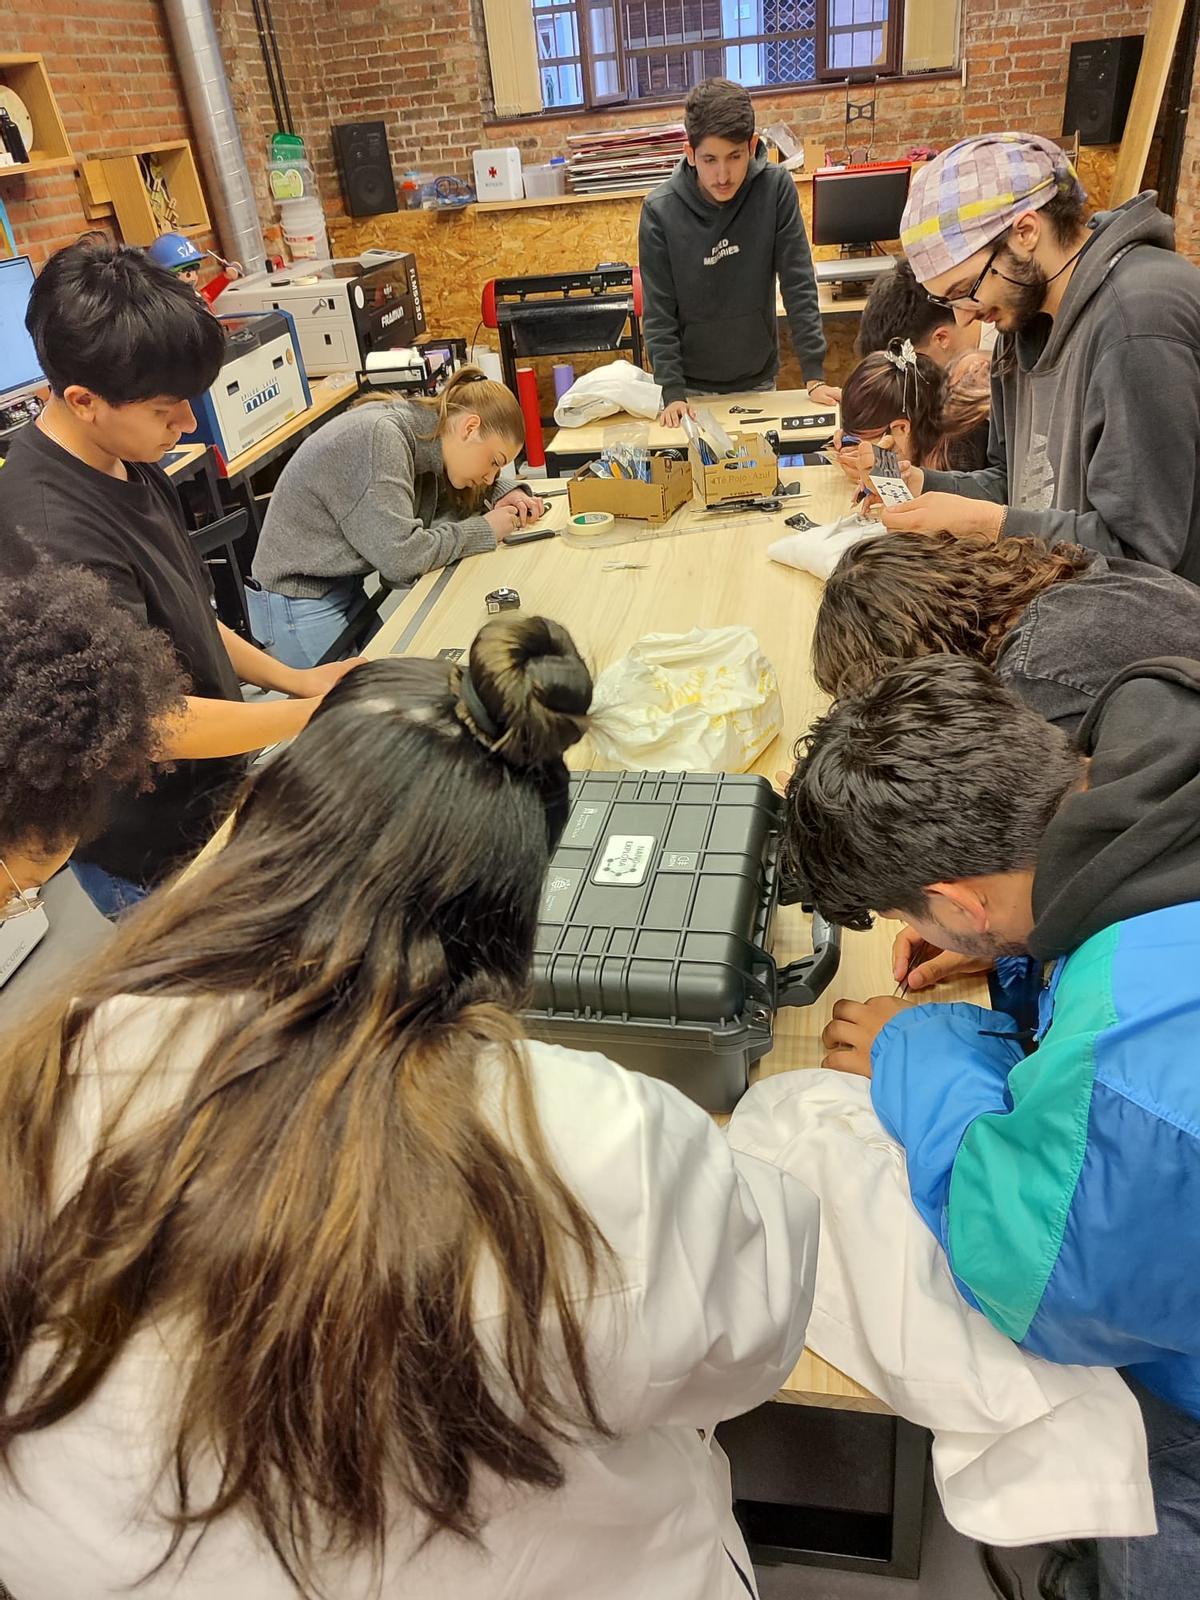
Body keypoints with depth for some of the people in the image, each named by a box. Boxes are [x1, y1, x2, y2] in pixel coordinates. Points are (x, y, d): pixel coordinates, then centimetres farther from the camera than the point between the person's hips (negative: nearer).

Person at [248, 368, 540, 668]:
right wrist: (484, 530, -17)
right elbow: (400, 558, -28)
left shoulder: (417, 436, 1)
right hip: (299, 606, -8)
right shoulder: (377, 437, -24)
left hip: (345, 588, 8)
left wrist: (500, 501, -3)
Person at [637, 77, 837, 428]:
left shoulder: (776, 188, -11)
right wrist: (672, 392, -18)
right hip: (692, 386, -1)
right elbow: (658, 312, -11)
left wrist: (815, 376, -14)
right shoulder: (660, 209, -14)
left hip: (758, 379, 1)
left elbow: (798, 286, -10)